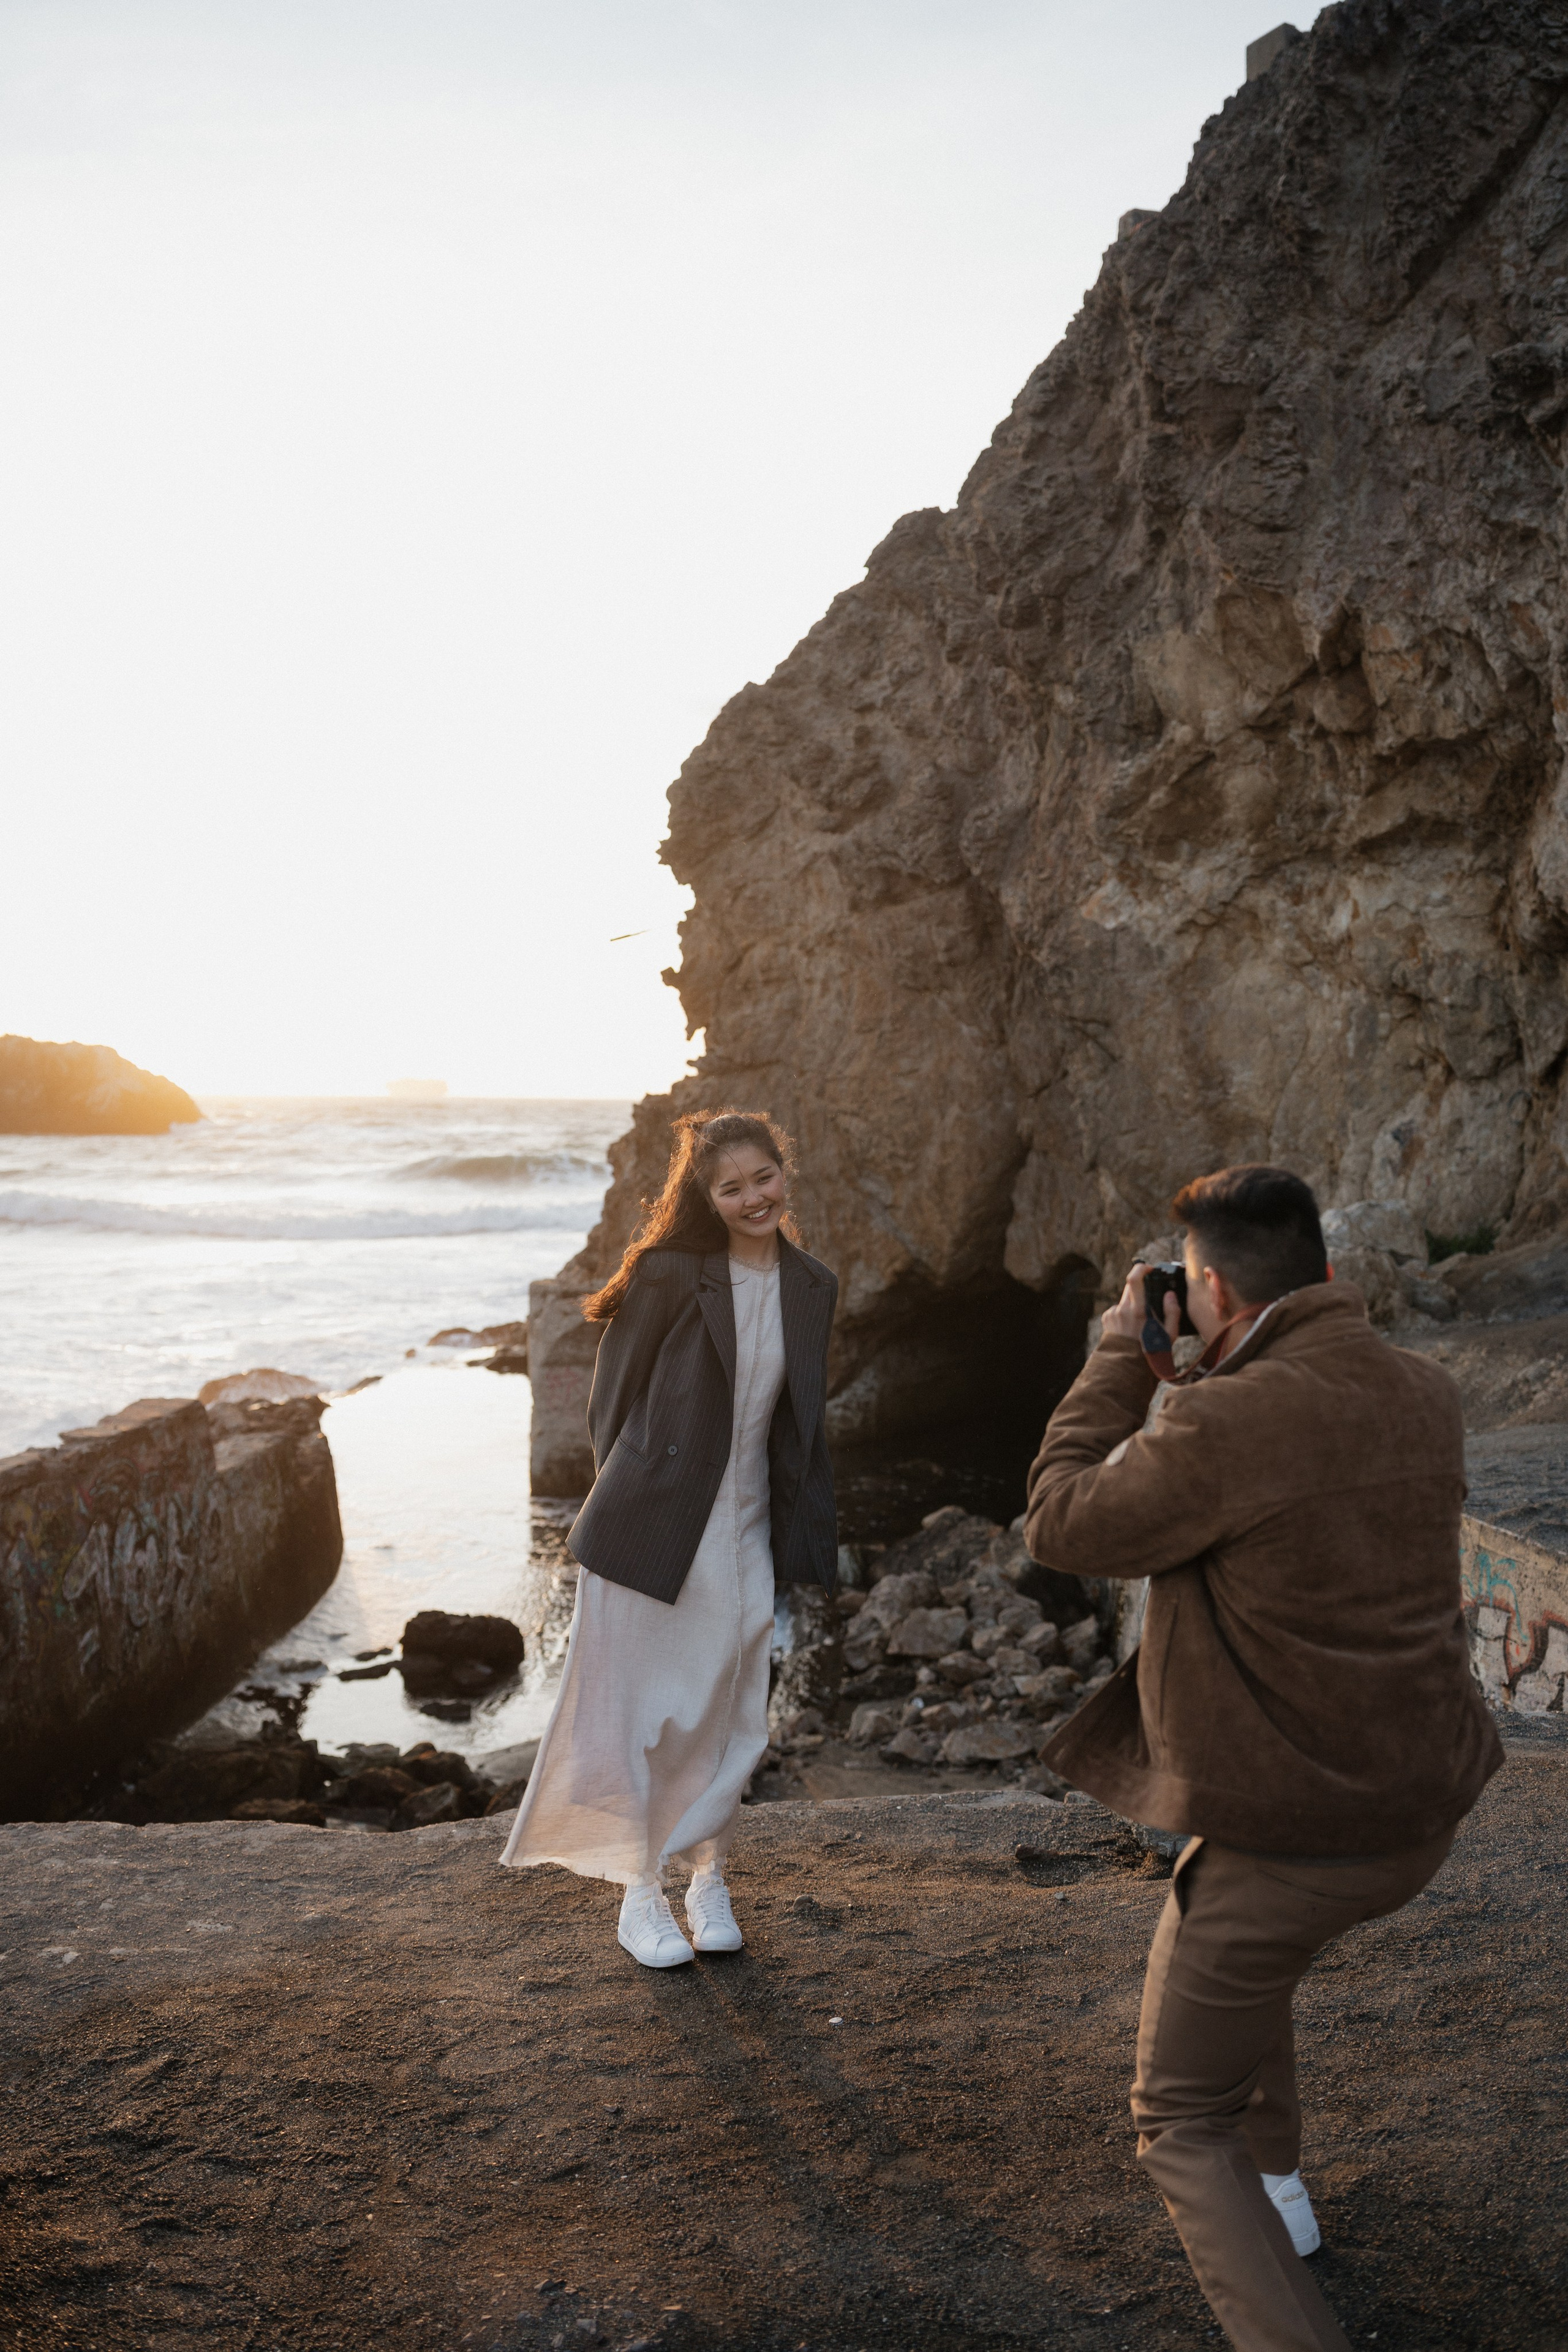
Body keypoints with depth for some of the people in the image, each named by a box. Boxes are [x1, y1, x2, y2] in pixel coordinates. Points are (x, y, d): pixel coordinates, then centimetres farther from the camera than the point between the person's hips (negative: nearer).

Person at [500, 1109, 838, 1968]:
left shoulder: (811, 1288, 4)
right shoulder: (670, 1273, -11)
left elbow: (801, 1424, 11)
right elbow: (616, 1396, -4)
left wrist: (803, 1544, 9)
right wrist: (632, 1493, -1)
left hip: (743, 1536, 4)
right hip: (653, 1533, -4)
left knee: (728, 1715, 12)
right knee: (641, 1712, 7)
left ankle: (708, 1880, 32)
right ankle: (641, 1893, 24)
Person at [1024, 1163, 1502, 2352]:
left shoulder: (1230, 1420, -28)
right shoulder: (1425, 1394, -4)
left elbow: (1064, 1521, -12)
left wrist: (1123, 1354, -4)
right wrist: (1215, 1370, 12)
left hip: (1291, 1834, -8)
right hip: (1422, 1808, 8)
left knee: (1182, 2127, 10)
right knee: (1243, 1942, 37)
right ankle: (1276, 2182, 51)